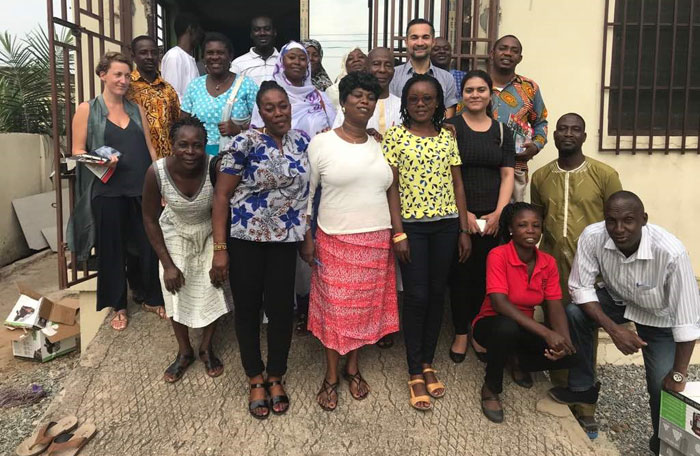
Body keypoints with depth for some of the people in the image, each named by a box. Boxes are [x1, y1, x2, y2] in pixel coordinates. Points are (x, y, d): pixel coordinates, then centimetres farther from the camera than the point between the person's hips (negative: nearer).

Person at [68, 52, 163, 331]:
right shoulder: (87, 109, 2)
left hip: (143, 189, 3)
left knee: (150, 245, 7)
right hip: (107, 191, -3)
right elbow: (78, 151, 0)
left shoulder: (136, 109, 12)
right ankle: (118, 306, 23)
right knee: (112, 249, 7)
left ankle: (153, 299, 26)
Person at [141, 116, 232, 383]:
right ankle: (184, 352, 26)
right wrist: (167, 264, -13)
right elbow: (150, 219, -14)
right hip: (175, 232, 1)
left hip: (210, 232, 0)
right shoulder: (157, 172, -29)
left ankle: (207, 348, 24)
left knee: (213, 288, -1)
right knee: (176, 289, 4)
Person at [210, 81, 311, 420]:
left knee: (281, 309, 7)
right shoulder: (246, 143, -8)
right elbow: (222, 196, -8)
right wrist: (219, 249, -12)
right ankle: (255, 380, 28)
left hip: (286, 241, 3)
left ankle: (276, 377, 29)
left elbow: (308, 188, 13)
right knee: (247, 309, 8)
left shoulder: (302, 141, 4)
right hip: (245, 239, -2)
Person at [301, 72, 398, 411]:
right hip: (335, 241, -3)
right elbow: (305, 193, -2)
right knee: (334, 307, 4)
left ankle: (353, 367, 32)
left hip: (377, 241, 4)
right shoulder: (321, 143, -4)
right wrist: (307, 238, -5)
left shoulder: (381, 145, 7)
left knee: (366, 306, 12)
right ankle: (331, 376, 22)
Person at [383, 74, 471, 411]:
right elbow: (391, 186, -6)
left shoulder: (447, 137, 7)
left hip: (446, 224, 4)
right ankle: (415, 374, 13)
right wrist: (398, 233, -11)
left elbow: (457, 184, 8)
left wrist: (464, 230, 4)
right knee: (416, 296, -1)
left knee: (437, 294, 9)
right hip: (412, 225, -3)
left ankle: (428, 363, 26)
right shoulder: (395, 136, -2)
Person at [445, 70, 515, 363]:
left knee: (487, 275, 5)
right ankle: (461, 333, 16)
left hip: (493, 216, 3)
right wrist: (463, 212, -12)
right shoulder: (451, 127, 1)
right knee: (461, 273, 1)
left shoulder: (502, 131, 12)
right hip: (458, 214, -3)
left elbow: (507, 175, 7)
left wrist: (498, 212, -5)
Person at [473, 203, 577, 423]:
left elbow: (555, 307, -9)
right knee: (507, 327, -40)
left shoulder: (548, 262, -5)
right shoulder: (498, 255, -23)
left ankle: (519, 361, 13)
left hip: (526, 329, 5)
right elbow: (499, 303, -33)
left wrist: (564, 339, -30)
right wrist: (546, 333, -39)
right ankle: (491, 388, -12)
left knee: (570, 354, -19)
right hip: (492, 325, -5)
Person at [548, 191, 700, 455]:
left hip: (660, 316, -2)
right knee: (573, 314, -23)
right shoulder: (592, 236, -30)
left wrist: (678, 374, -24)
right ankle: (582, 388, 2)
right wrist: (613, 328, -29)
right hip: (617, 300, 3)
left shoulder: (671, 252, -37)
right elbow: (580, 287, -19)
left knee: (664, 386, -12)